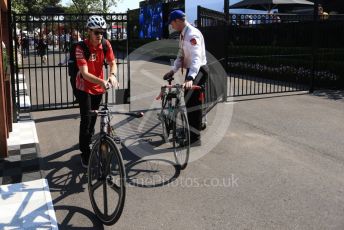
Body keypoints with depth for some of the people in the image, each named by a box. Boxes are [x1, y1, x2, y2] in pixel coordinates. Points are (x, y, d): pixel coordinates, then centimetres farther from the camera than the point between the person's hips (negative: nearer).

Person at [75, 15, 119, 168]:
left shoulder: (106, 45, -12)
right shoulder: (81, 47, -26)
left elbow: (113, 63, -15)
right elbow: (85, 73, -33)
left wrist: (112, 75, -39)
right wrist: (101, 81, -50)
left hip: (99, 87, 5)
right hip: (84, 87, -5)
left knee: (93, 118, 19)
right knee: (86, 120, -10)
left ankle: (88, 142, 43)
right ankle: (85, 154, 1)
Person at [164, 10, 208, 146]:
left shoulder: (192, 34, -23)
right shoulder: (183, 34, 9)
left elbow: (196, 58, -36)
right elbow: (181, 55, 16)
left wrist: (190, 78, -47)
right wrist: (173, 70, 5)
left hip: (199, 71, -10)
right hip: (191, 70, 10)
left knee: (192, 103, -11)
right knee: (190, 101, 18)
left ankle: (195, 138, -4)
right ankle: (190, 131, 33)